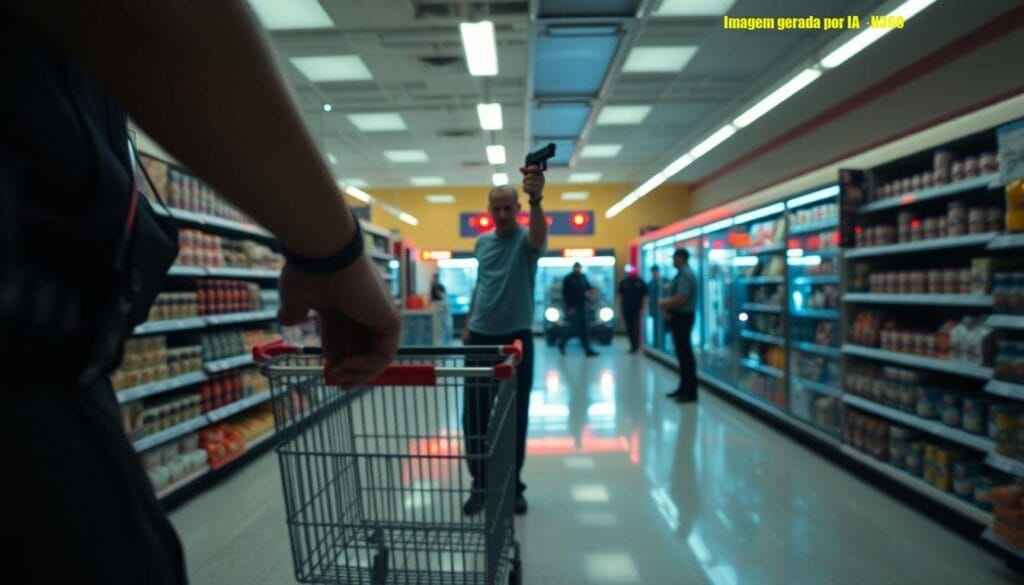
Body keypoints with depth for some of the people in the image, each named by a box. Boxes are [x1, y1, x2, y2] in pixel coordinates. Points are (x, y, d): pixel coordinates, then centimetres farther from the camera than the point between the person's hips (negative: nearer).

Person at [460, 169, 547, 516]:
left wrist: (536, 200, -52)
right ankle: (480, 483, 22)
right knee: (474, 415, 6)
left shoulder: (526, 240, -7)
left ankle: (513, 486, 21)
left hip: (516, 338, -4)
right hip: (480, 337, 4)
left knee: (516, 417, 5)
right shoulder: (482, 242, 9)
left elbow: (540, 235, -32)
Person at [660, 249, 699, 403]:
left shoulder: (685, 275, -17)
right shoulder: (681, 274, 14)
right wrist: (667, 308, -2)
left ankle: (691, 392, 0)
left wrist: (664, 304, -10)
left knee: (686, 355, -5)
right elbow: (673, 296, 16)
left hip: (682, 318, -10)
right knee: (682, 354, 15)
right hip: (677, 317, 10)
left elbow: (680, 299, -26)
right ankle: (684, 388, 25)